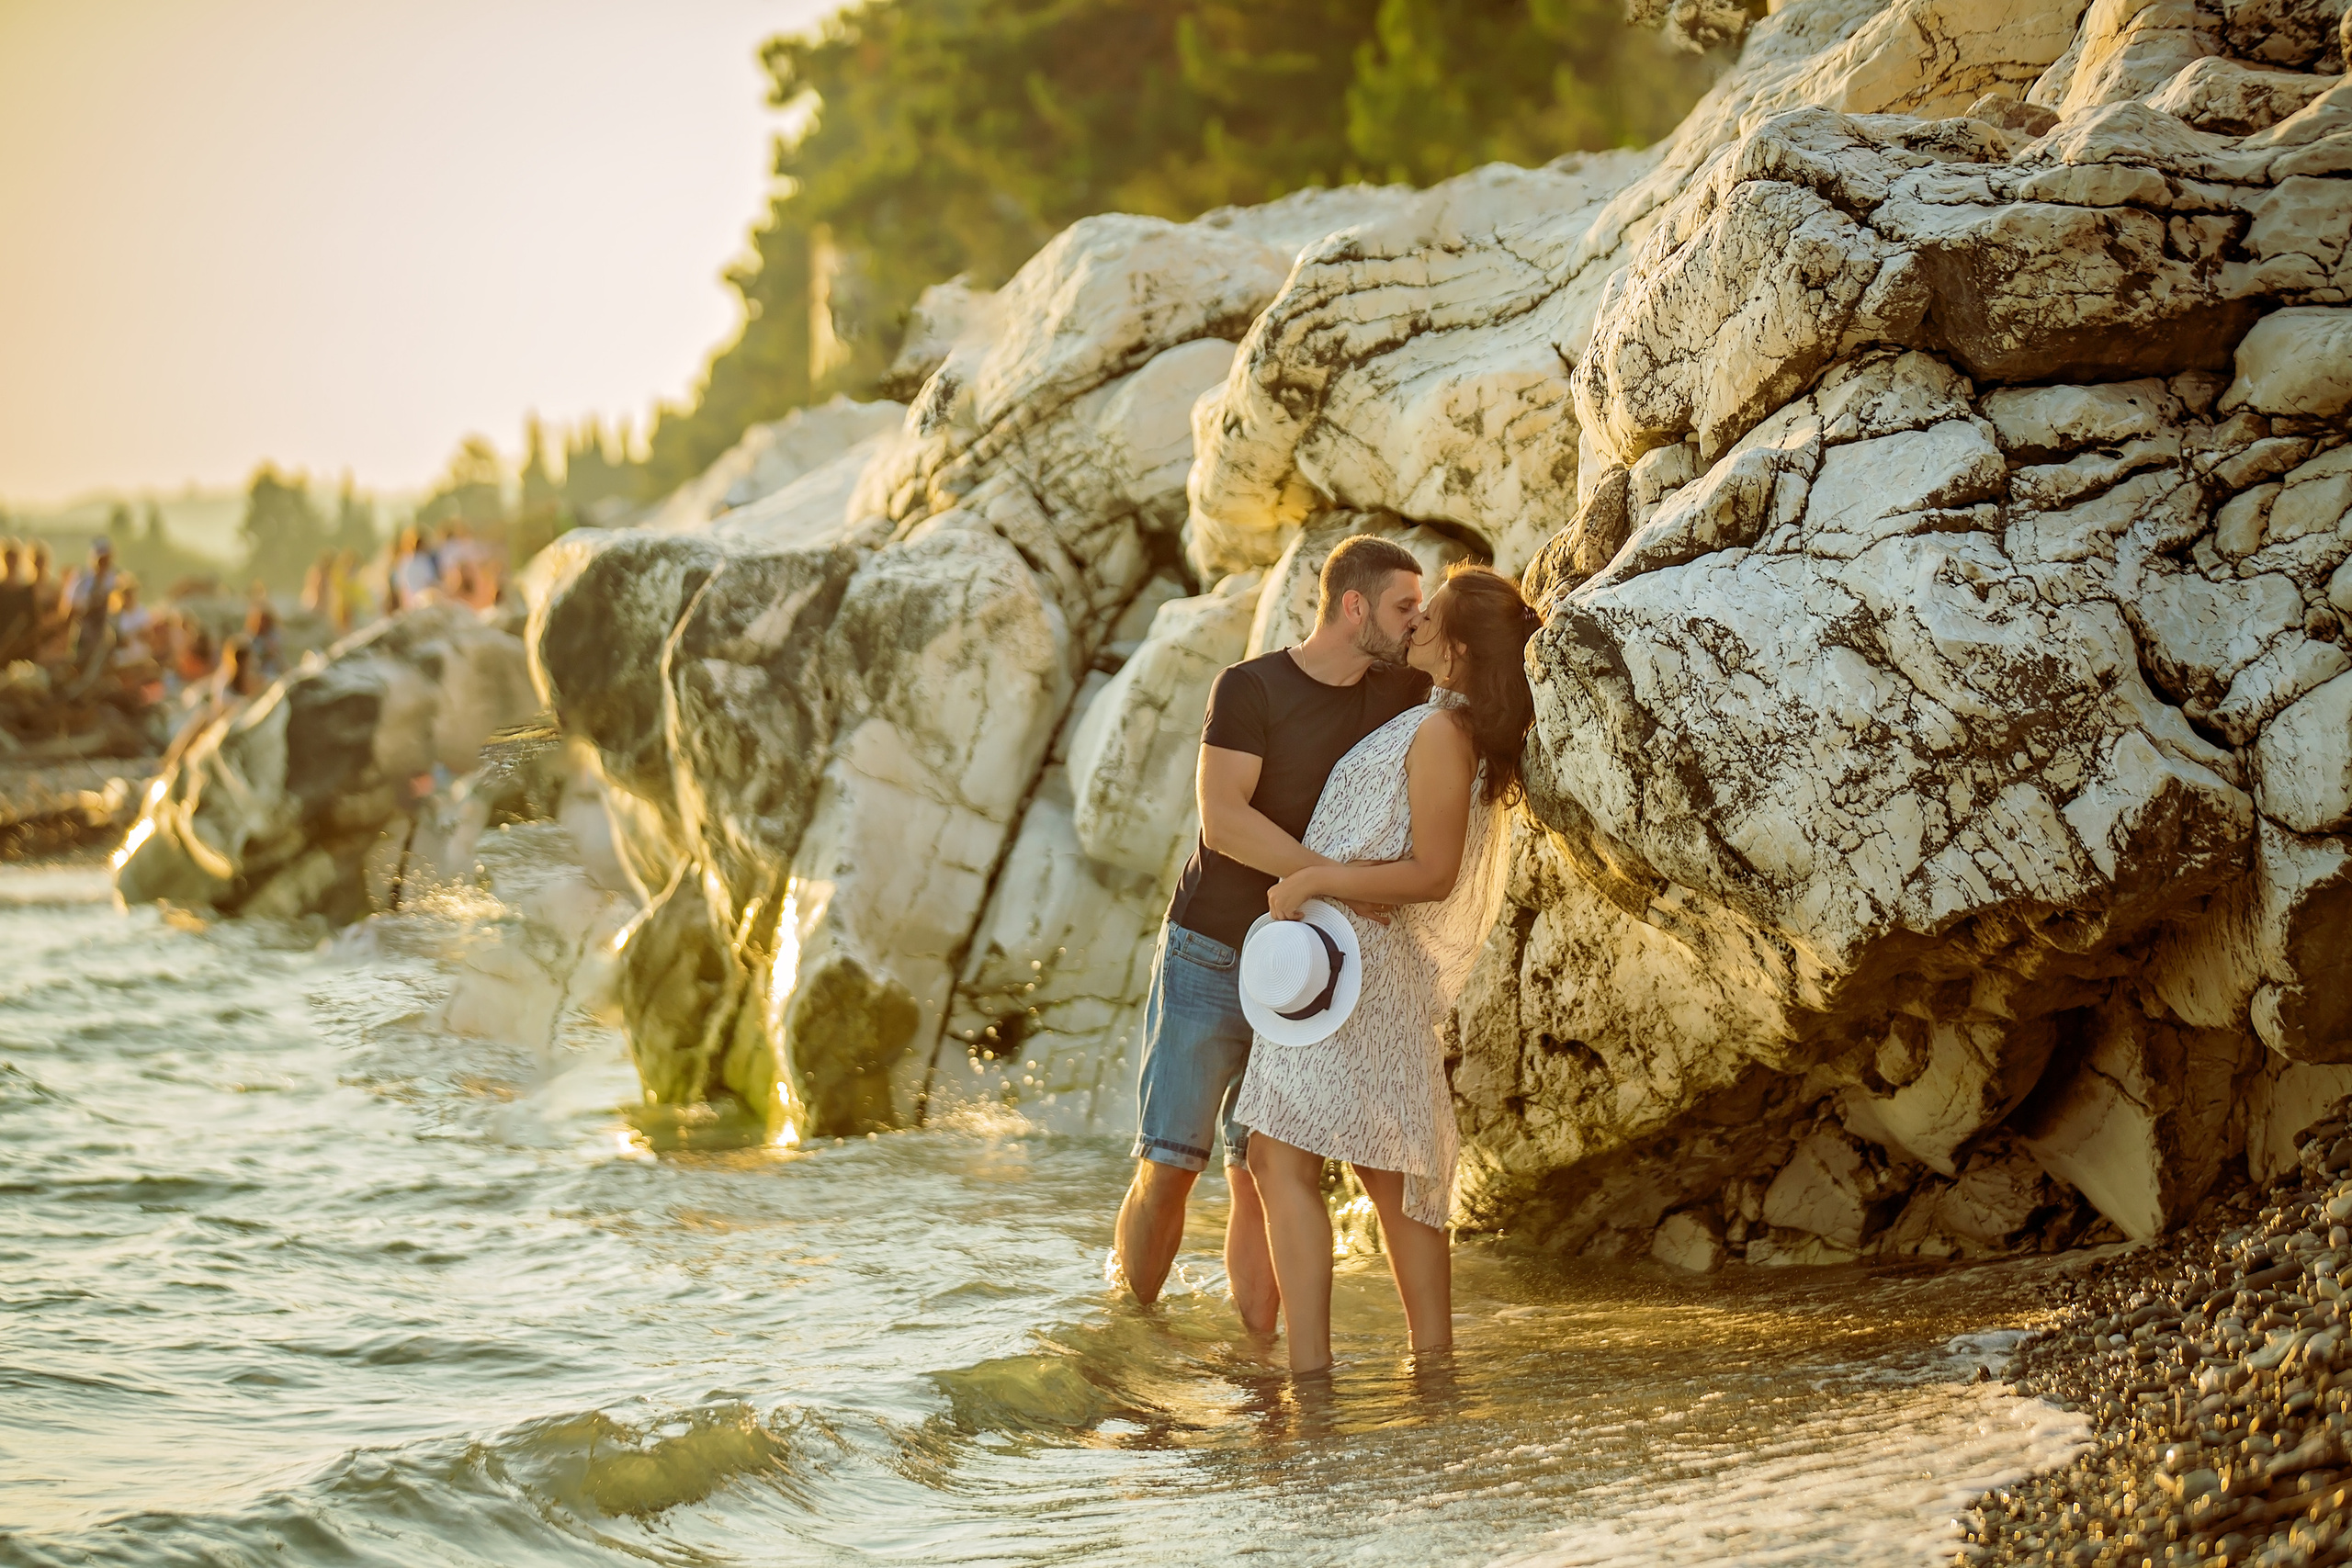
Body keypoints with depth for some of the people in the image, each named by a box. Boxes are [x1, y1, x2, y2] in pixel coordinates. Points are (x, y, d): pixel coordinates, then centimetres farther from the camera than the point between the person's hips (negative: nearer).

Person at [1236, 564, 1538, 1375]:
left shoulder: (1442, 733, -17)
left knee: (1282, 1160, -12)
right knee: (1389, 1173, 14)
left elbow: (1431, 875, -21)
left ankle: (1309, 1368, -17)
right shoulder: (1445, 725, 13)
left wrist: (1313, 881, -20)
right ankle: (1434, 1358, 17)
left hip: (1352, 962, -10)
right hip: (1381, 969, 10)